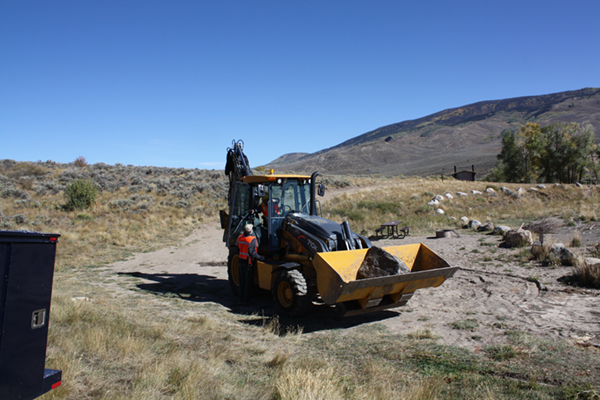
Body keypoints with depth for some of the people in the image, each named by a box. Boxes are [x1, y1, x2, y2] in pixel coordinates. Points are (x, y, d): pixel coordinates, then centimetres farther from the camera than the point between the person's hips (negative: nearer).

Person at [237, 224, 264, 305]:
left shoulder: (240, 237, 0)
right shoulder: (252, 239, -19)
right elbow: (252, 253, -22)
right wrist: (261, 257, -13)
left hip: (240, 261, 6)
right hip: (248, 263, -6)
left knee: (242, 282, 16)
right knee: (248, 282, 5)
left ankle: (241, 299, 23)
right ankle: (245, 301, 9)